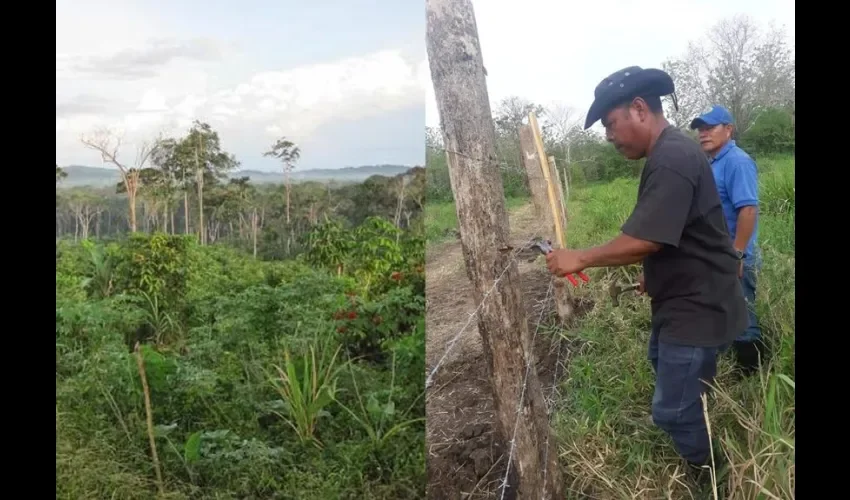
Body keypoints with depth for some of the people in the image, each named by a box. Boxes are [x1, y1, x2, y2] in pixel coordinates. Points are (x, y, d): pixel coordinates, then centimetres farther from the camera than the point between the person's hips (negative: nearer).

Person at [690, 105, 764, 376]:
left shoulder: (737, 161, -16)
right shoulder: (713, 163, 12)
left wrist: (737, 255, -26)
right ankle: (745, 372, 32)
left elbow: (748, 209, -25)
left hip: (733, 257, -9)